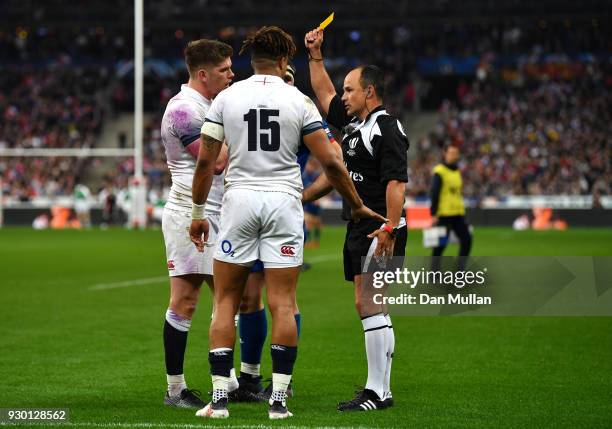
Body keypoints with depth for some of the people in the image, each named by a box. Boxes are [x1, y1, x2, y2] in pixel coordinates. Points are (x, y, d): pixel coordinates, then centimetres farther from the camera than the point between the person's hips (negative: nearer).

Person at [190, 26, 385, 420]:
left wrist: (199, 213, 11)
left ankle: (219, 398, 2)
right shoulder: (299, 101, -1)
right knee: (283, 304, 2)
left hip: (239, 200, 1)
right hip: (283, 201, -1)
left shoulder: (226, 98, 2)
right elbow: (330, 162, -2)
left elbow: (206, 160, 1)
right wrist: (357, 205, 10)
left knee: (226, 301, 7)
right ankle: (278, 399, 0)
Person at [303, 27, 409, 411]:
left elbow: (397, 181, -21)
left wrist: (390, 228, -28)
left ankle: (377, 392, -13)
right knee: (369, 307, 10)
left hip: (380, 231, -10)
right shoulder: (353, 124, 15)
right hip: (359, 229, 10)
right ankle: (381, 389, 15)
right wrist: (315, 56, 27)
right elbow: (325, 96, 31)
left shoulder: (387, 129, -13)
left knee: (368, 304, -13)